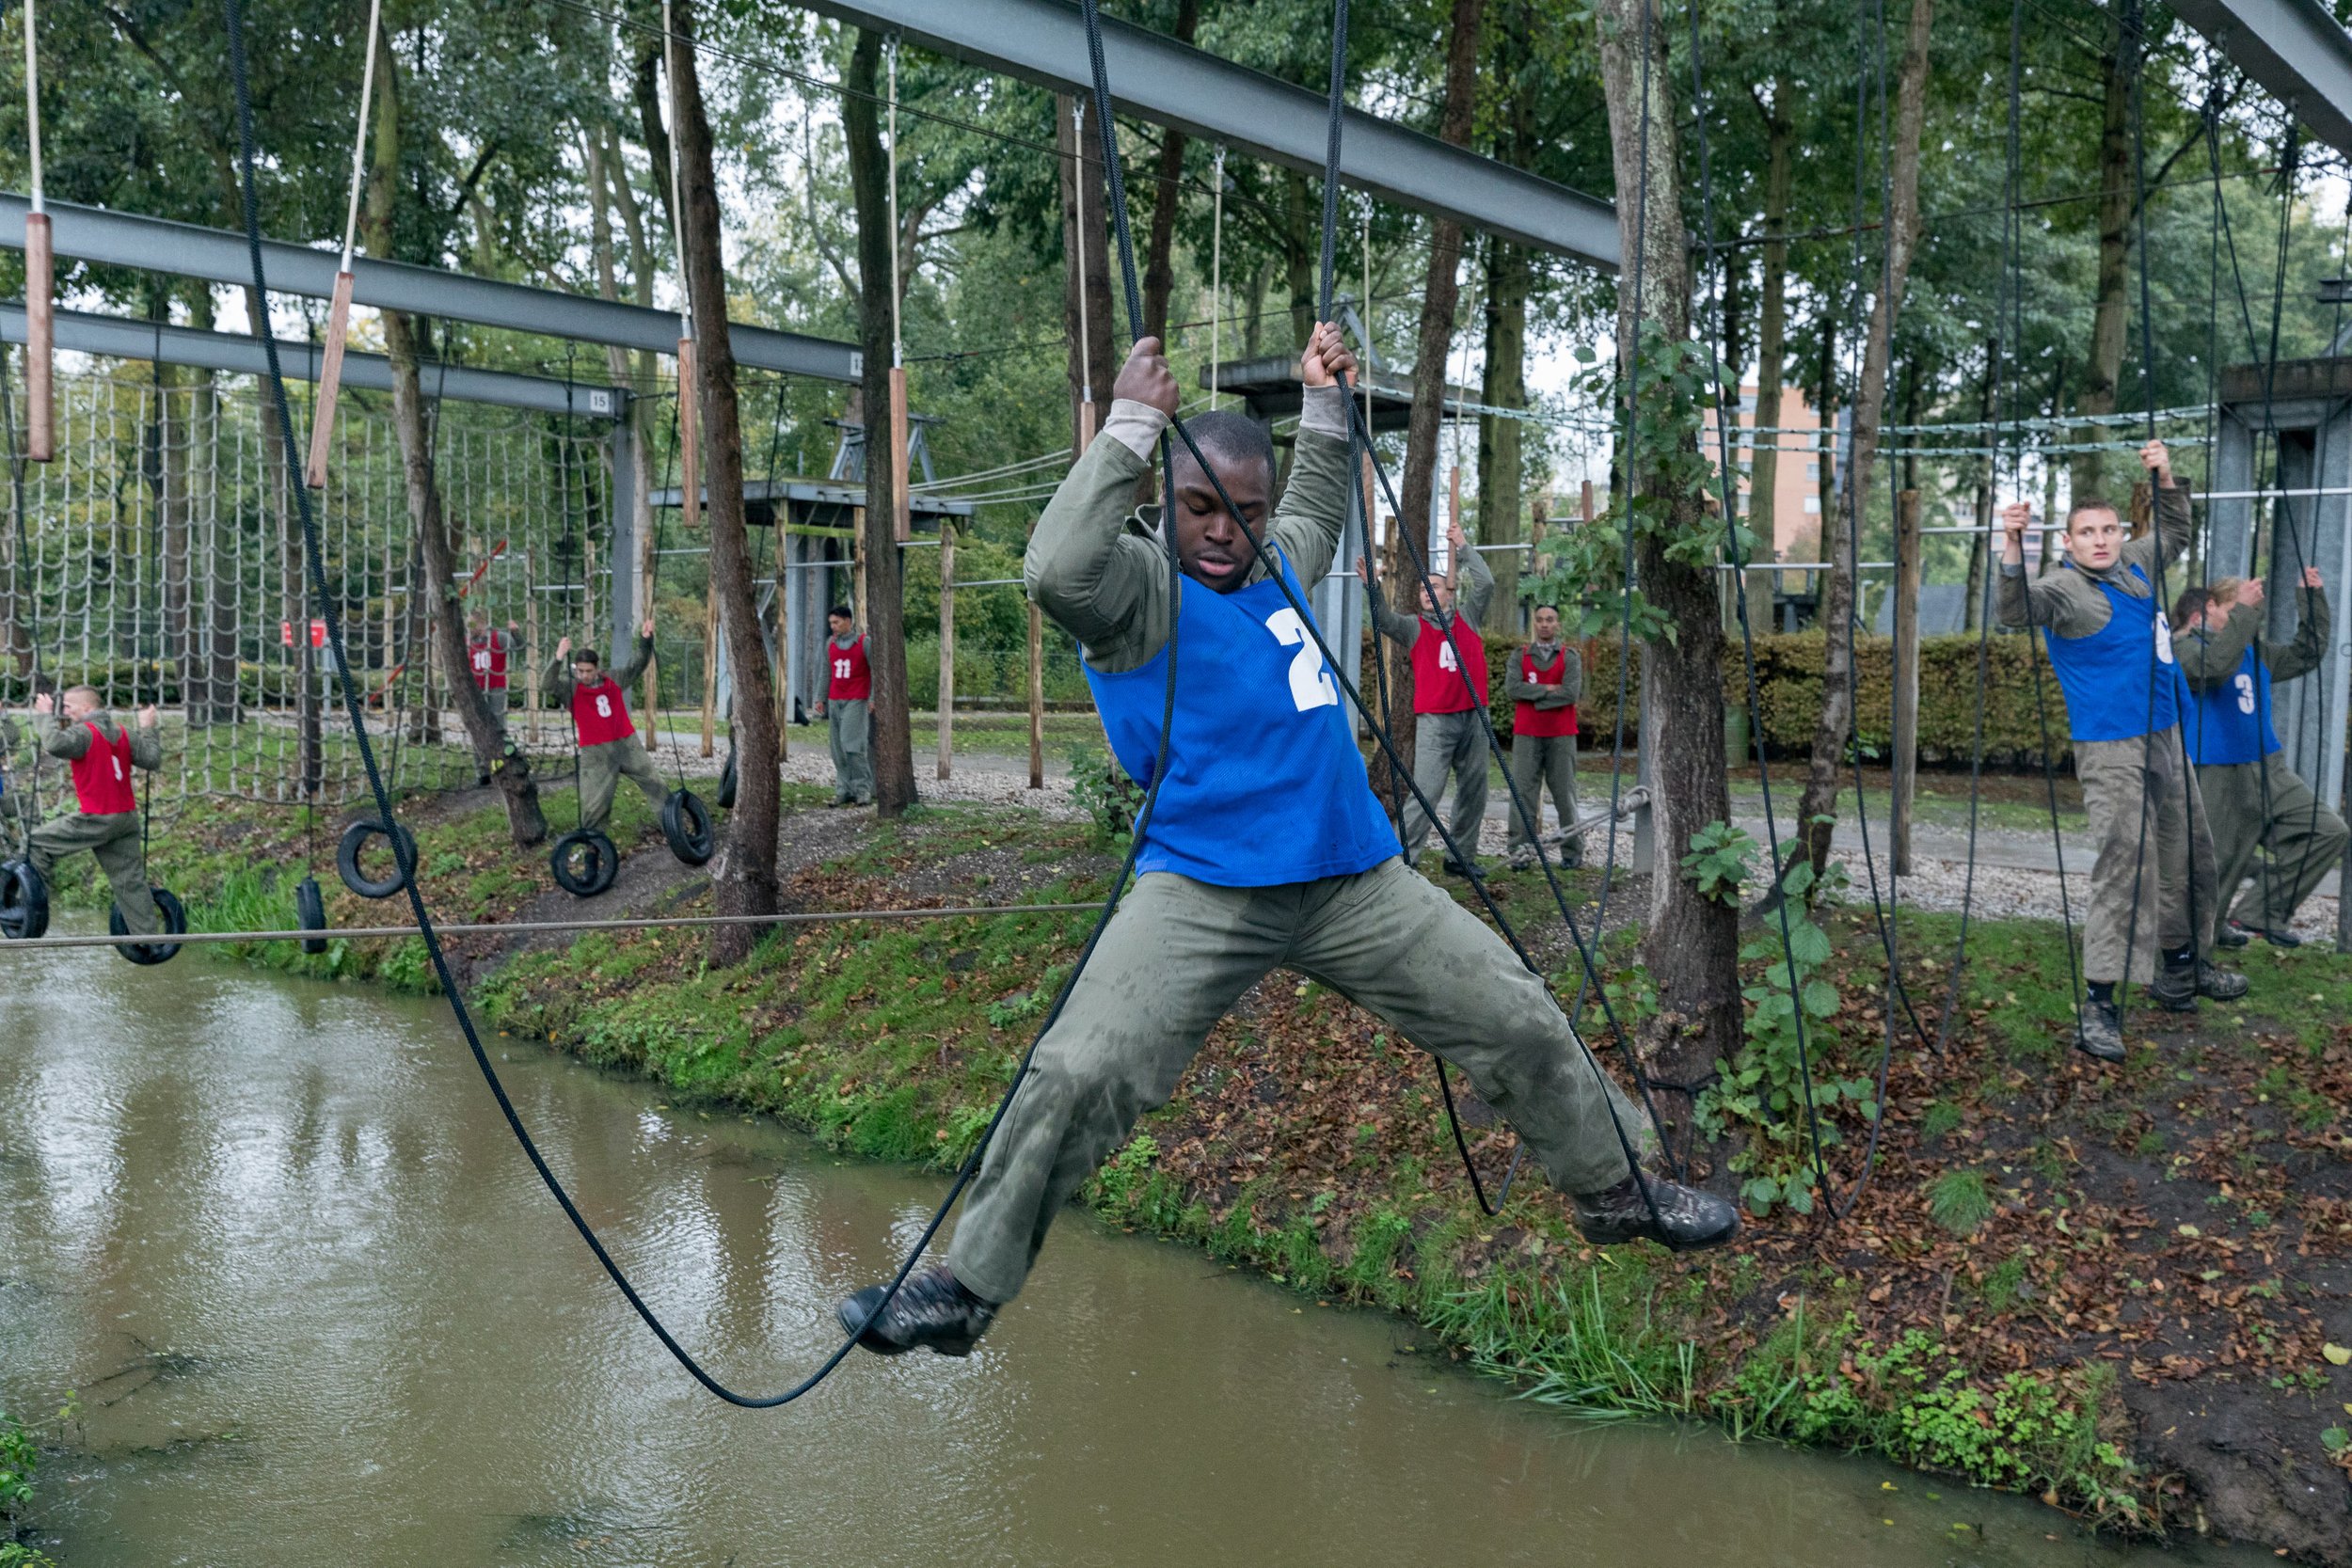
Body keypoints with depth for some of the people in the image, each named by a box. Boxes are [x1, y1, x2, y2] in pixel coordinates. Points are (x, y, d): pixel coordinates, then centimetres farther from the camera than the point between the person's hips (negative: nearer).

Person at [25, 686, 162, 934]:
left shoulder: (84, 732, -9)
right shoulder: (123, 734, 12)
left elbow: (55, 744, -28)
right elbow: (152, 760, 10)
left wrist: (45, 716, -13)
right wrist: (148, 729, 23)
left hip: (97, 820, -7)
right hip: (127, 818, 7)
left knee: (37, 842, 6)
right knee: (131, 882, 8)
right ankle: (146, 938, 8)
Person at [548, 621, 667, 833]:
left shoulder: (614, 681, 5)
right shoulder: (571, 689, -5)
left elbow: (636, 665, 12)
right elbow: (550, 685, -23)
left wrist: (645, 640, -1)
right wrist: (559, 660, -39)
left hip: (627, 744, 4)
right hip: (596, 753, -4)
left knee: (654, 784, 11)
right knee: (594, 803, -5)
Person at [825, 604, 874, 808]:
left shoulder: (864, 642, -3)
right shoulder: (830, 644, 12)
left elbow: (875, 671, -5)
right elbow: (827, 673, 17)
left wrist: (873, 698, -12)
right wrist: (821, 699, 11)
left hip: (856, 701, -5)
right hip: (834, 701, 5)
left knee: (852, 745, -14)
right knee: (837, 748, 2)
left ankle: (863, 789, -8)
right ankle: (844, 790, 5)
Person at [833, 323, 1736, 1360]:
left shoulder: (1278, 565, 14)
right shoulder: (1143, 589, -6)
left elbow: (1320, 517, 39)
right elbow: (1058, 571, -30)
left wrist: (1323, 406, 29)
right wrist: (1129, 428, -25)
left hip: (1355, 884, 7)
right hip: (1203, 894, -6)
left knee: (1524, 1027, 10)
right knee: (1077, 1078, -20)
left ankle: (1615, 1190, 34)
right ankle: (966, 1288, -1)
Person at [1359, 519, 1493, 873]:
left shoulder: (1467, 617, 12)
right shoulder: (1414, 627, 6)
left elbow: (1485, 583, 3)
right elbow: (1384, 621, -9)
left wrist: (1462, 546, 7)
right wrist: (1372, 586, -24)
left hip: (1473, 717, 3)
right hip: (1435, 720, -3)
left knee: (1473, 792, 9)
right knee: (1426, 792, -11)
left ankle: (1461, 857, 20)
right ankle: (1404, 857, -9)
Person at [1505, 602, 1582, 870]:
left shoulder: (1571, 657, 4)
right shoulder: (1520, 656, 9)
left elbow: (1571, 693, -10)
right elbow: (1512, 689, -6)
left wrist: (1533, 698, -7)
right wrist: (1547, 689, -10)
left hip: (1561, 736, -1)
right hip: (1526, 735, 1)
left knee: (1564, 792, 3)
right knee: (1522, 790, -6)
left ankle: (1572, 852, 11)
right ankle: (1521, 849, -6)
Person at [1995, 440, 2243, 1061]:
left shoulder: (2133, 564, 8)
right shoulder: (2066, 588, -14)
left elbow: (2175, 533, 28)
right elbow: (2015, 608, -34)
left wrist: (2165, 480, 13)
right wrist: (2013, 548, -50)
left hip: (2165, 737, 9)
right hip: (2112, 748, -8)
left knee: (2188, 853, 19)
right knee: (2127, 865, -16)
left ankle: (2183, 968, 37)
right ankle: (2100, 1004, -17)